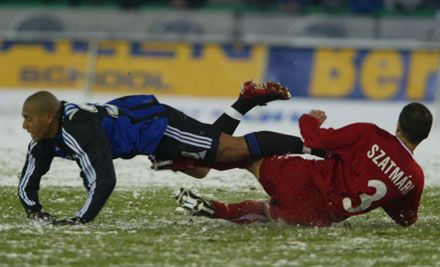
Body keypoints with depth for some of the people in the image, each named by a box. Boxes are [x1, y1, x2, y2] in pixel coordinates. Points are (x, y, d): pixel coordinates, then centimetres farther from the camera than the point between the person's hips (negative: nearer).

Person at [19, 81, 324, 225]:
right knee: (199, 171, 27)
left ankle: (309, 146, -6)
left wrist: (80, 220, -40)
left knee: (236, 149, -13)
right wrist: (35, 211, -14)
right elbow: (28, 181, 2)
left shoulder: (79, 131, -35)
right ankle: (246, 101, 33)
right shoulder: (44, 139, -7)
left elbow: (103, 181, -41)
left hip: (157, 124, -9)